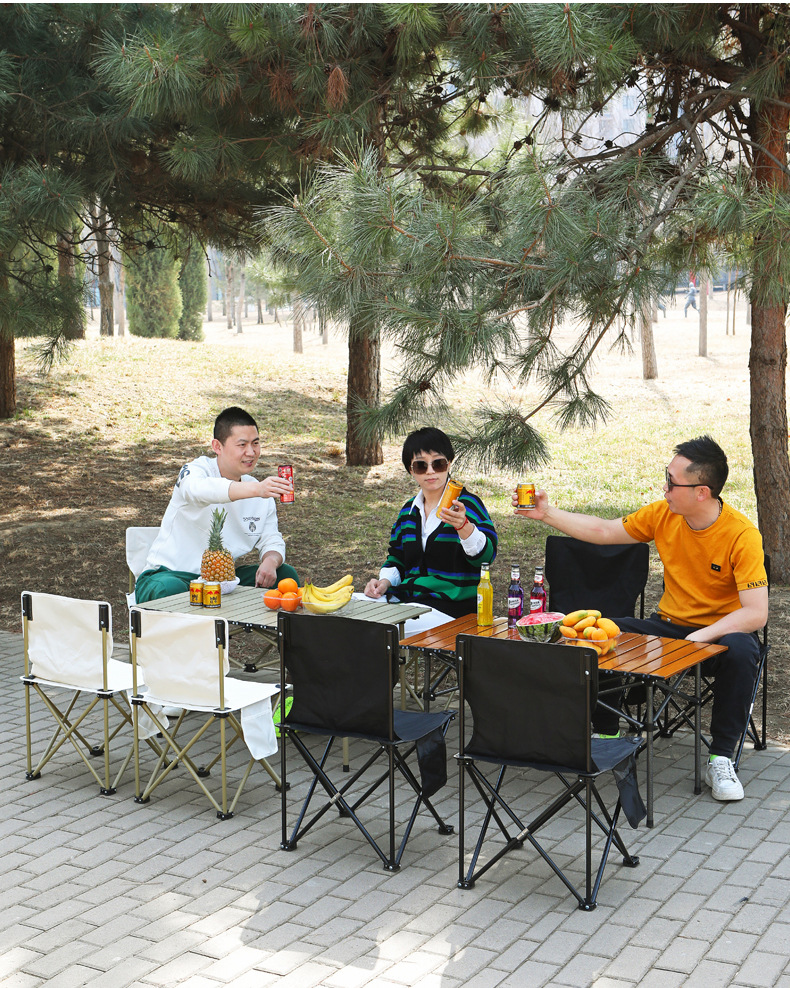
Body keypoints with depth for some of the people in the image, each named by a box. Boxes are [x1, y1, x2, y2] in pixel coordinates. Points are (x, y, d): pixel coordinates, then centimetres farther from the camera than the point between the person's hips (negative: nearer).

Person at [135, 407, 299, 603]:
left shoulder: (263, 497, 7)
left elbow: (272, 542, 8)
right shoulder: (195, 470, -12)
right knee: (169, 590, -39)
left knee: (284, 574, -7)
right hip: (170, 573, -6)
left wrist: (270, 562, -20)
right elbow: (199, 490, -37)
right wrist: (257, 489, -55)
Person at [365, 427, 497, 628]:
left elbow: (486, 555, -18)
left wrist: (463, 525, -36)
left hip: (451, 607, -6)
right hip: (406, 599, 6)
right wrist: (385, 582, 4)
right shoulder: (408, 510, 15)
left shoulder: (466, 503, -4)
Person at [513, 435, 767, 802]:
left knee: (741, 652, -38)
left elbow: (756, 613, -26)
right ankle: (607, 736, 1)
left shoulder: (742, 534, -21)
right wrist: (547, 514, 1)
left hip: (723, 630, -5)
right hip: (669, 625, 5)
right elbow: (604, 531, 7)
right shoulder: (663, 514, -5)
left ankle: (720, 758, -22)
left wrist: (699, 638, -35)